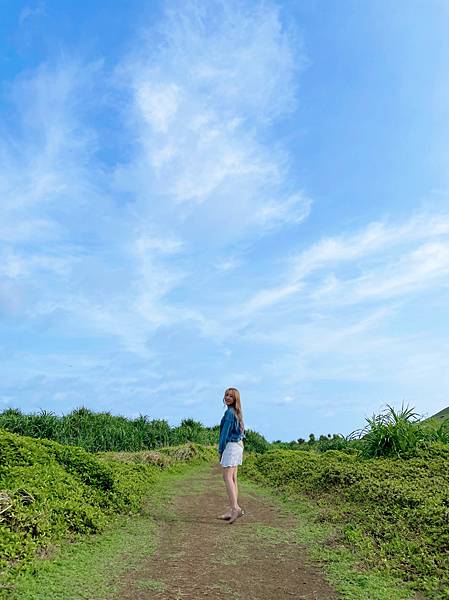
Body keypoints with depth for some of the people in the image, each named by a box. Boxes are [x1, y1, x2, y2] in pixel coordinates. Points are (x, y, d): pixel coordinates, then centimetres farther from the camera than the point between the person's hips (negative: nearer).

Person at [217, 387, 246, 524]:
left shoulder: (229, 412, -12)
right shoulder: (237, 412, 15)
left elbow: (225, 432, -13)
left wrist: (220, 449, -6)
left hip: (231, 445, -9)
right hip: (239, 445, 9)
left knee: (227, 477, -12)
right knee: (233, 478, 9)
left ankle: (235, 508, -21)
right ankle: (232, 510, 11)